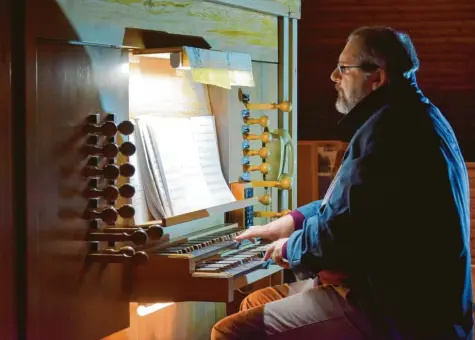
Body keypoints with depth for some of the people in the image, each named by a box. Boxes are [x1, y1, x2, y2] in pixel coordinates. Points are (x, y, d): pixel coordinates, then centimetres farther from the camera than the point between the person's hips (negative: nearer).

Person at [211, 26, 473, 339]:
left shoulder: (388, 129, -20)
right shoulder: (407, 117, 17)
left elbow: (341, 231, -23)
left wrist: (290, 248, -3)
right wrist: (292, 221, 21)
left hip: (390, 310, -11)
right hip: (396, 292, 11)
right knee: (255, 303, 21)